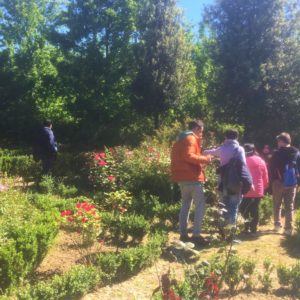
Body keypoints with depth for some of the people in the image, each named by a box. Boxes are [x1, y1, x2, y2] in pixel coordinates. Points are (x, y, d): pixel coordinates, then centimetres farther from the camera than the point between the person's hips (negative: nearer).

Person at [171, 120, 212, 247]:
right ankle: (196, 235, -9)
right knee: (200, 205, -6)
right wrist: (204, 159, -12)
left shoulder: (181, 139, 21)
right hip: (192, 177, -9)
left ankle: (183, 234, 13)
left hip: (182, 177, 10)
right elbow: (188, 156, -21)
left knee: (185, 205, 13)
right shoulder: (191, 139, -8)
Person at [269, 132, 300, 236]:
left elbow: (271, 169, -9)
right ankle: (289, 228, 5)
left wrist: (273, 180, 2)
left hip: (279, 183, -3)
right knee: (290, 206, 8)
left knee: (277, 205, 14)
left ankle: (277, 224, 16)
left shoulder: (277, 153, -10)